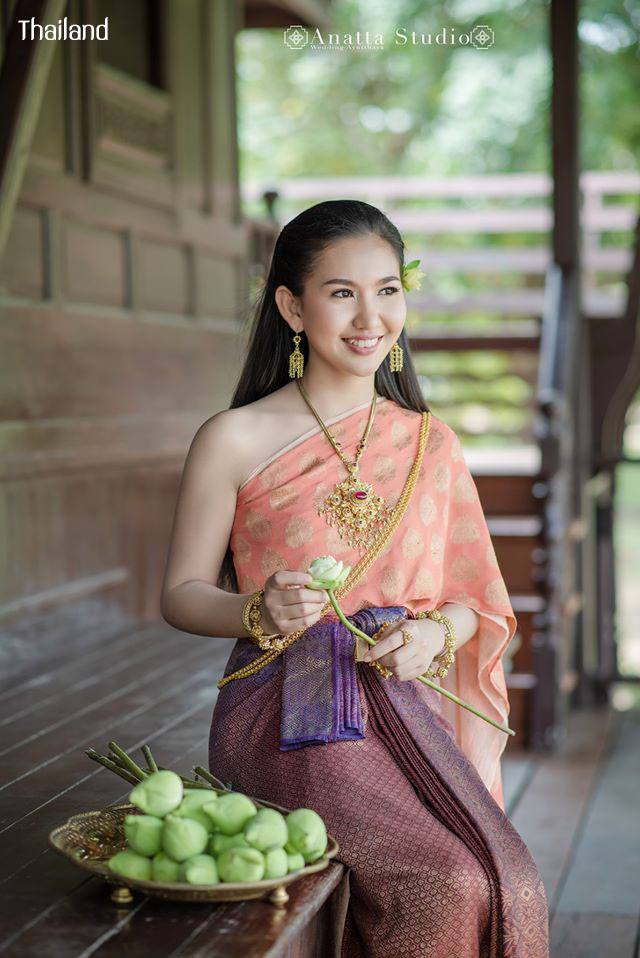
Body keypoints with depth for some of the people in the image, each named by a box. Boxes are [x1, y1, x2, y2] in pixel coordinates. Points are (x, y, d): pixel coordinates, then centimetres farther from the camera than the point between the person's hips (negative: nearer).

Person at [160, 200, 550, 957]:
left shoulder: (431, 444, 13)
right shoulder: (235, 441, 1)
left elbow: (472, 596, 18)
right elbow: (182, 593, 6)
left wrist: (436, 631, -5)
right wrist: (261, 613, -15)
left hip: (407, 706, 4)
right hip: (289, 718, -3)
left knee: (512, 887, -23)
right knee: (449, 889, -25)